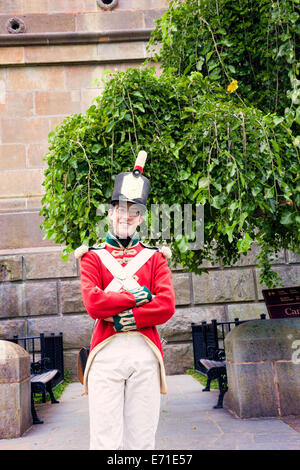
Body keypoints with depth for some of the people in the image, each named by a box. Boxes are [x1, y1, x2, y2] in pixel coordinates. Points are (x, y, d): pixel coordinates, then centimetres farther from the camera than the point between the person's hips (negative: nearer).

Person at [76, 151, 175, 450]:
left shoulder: (154, 257, 12)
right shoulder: (93, 257, 8)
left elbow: (167, 307, -3)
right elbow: (93, 304, -9)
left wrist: (122, 318, -11)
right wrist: (137, 297, -7)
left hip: (146, 354, 2)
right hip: (106, 354, -1)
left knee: (142, 438, 7)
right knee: (106, 439, 0)